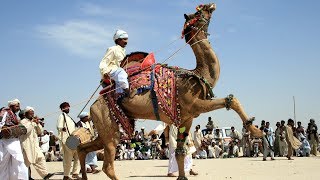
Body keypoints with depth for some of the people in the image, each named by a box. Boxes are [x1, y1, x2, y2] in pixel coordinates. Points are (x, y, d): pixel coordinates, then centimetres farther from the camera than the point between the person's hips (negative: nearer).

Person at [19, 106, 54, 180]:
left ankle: (45, 174, -11)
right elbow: (25, 130, -19)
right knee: (27, 160, -1)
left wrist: (38, 124, 0)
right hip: (27, 144, -6)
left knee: (40, 158, -6)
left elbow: (40, 132, 15)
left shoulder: (34, 122, 18)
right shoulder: (23, 121, -3)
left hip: (35, 144, 6)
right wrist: (31, 122, -16)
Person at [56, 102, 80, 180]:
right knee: (68, 158, -6)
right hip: (66, 140, -9)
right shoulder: (62, 116, -2)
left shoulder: (68, 117, 24)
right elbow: (59, 127, -15)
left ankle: (75, 173, 8)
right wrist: (62, 128, -32)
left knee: (78, 156, 5)